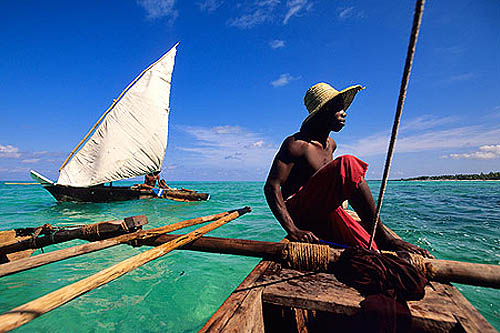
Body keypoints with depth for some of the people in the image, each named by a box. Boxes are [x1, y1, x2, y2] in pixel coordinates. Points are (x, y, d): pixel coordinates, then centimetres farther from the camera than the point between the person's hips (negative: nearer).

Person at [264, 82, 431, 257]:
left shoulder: (331, 144, 14)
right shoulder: (295, 144, -12)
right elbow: (271, 187, -18)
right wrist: (292, 230, -28)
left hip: (325, 214, 7)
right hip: (298, 213, -7)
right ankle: (383, 237, -18)